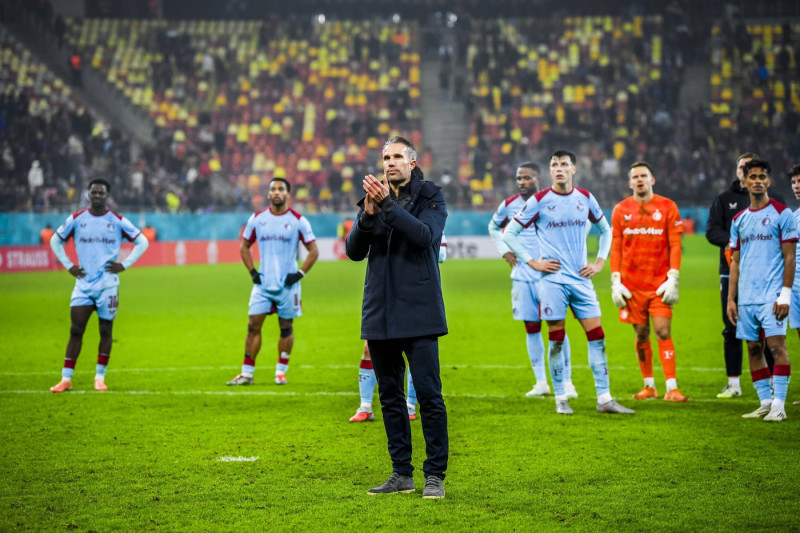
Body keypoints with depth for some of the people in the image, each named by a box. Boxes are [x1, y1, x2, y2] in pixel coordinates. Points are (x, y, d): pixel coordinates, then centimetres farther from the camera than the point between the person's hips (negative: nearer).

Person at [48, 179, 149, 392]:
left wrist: (124, 265, -1)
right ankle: (66, 379, -1)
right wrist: (68, 265, 7)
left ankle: (100, 377, 12)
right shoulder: (76, 219, 4)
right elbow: (55, 240, 17)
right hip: (83, 284, 1)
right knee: (75, 330, -3)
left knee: (106, 331, 2)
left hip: (108, 284, -1)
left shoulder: (117, 221, 0)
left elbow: (142, 242, 7)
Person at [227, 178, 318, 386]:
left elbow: (313, 250, 2)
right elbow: (244, 246, 15)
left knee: (286, 327, 5)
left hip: (288, 284, -2)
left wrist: (300, 274, -7)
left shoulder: (298, 221, -2)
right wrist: (252, 272, 3)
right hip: (262, 283, 2)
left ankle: (281, 371, 16)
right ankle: (247, 373, 1)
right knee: (253, 325, -4)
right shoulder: (257, 218, 5)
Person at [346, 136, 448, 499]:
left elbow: (426, 235, -17)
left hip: (418, 313, -5)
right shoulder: (374, 197, 12)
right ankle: (402, 473, 17)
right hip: (379, 315, 5)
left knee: (429, 394, -6)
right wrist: (368, 216, -12)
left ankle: (435, 475, 0)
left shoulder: (430, 197, 1)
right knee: (389, 396, 9)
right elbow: (354, 252, 5)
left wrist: (388, 205, -24)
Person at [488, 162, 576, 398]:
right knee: (531, 327, 5)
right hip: (522, 275, 3)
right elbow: (494, 227, 23)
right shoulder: (509, 205, 4)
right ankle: (540, 382, 13)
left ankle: (567, 382, 1)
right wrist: (504, 251, 10)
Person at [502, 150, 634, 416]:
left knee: (597, 335, -1)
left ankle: (604, 399, 4)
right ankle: (560, 399, 10)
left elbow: (605, 230, 23)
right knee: (556, 338, -1)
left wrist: (600, 262, 11)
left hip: (581, 279, 3)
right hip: (553, 279, -3)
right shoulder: (540, 200, -3)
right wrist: (532, 262, -4)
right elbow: (509, 233, 1)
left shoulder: (585, 198, 7)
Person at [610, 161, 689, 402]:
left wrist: (673, 279, -10)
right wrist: (615, 282, 1)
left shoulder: (667, 207, 1)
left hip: (660, 283, -2)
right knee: (641, 335, 7)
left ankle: (671, 388, -10)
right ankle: (649, 386, 18)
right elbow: (615, 248, 8)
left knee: (663, 332, -9)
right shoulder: (621, 210, 7)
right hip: (632, 284, 2)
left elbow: (675, 245, -1)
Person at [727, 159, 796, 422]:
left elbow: (789, 257, -4)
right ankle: (765, 402, 11)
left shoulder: (781, 213, 0)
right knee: (753, 348, 5)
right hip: (746, 297, 5)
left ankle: (779, 405, -10)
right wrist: (731, 299, 10)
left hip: (772, 295, -5)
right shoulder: (739, 220, 15)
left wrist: (785, 294, -12)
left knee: (776, 344, -11)